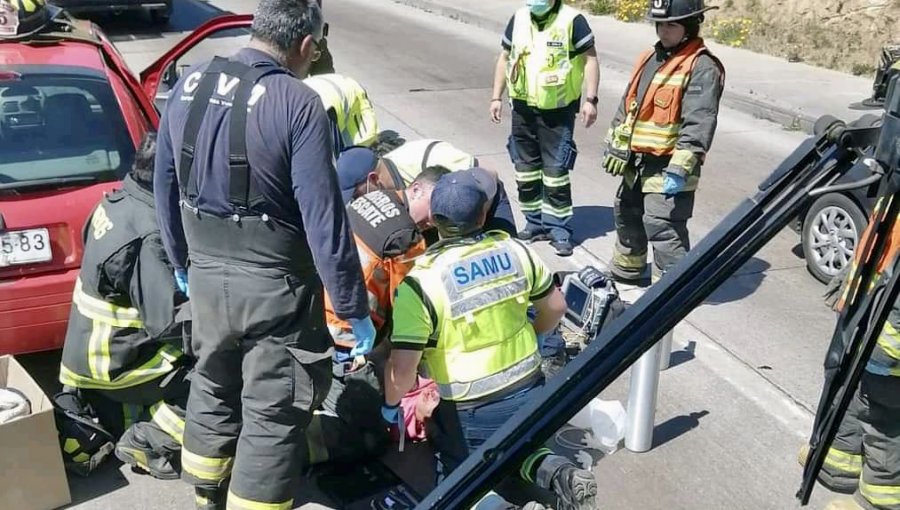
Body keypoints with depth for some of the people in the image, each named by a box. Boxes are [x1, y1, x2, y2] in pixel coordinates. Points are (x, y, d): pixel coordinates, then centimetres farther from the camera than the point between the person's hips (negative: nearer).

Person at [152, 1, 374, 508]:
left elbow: (166, 187, 10)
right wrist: (355, 309, -12)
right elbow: (324, 221, -21)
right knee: (272, 415, 8)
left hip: (205, 273, 7)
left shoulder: (189, 85, 1)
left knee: (213, 388, 26)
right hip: (274, 284, -7)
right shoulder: (298, 103, -19)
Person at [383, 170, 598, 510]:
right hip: (529, 388, 4)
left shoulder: (420, 282, -20)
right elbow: (555, 306, 7)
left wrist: (390, 404, -1)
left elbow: (402, 368, -21)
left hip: (471, 410, -4)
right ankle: (557, 473, 0)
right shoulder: (514, 249, -6)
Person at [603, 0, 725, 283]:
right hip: (636, 162, 9)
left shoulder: (702, 67, -15)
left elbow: (698, 124, -24)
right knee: (627, 215, 24)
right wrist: (615, 146, 15)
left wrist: (680, 168, -30)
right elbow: (628, 104, 19)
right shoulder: (650, 58, 12)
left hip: (667, 167, -9)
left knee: (664, 229, -13)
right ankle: (625, 270, 46)